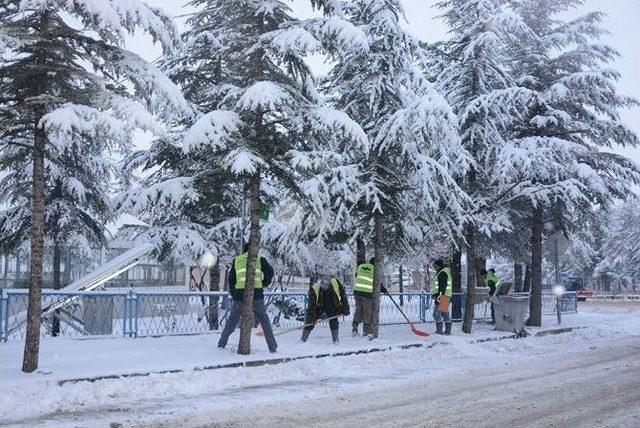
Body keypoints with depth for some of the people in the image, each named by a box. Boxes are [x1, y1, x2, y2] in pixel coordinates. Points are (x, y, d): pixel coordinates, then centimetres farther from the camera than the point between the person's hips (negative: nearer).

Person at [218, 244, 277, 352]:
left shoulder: (236, 260, 16)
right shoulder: (259, 259, 10)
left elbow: (231, 279, 17)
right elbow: (270, 271, -3)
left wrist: (233, 294, 25)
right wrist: (264, 283, 13)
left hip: (240, 295, 1)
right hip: (256, 294, -1)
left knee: (232, 320, 16)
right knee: (264, 320, 9)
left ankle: (221, 343, 17)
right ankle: (272, 346, 5)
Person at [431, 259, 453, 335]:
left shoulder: (442, 273, -10)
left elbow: (443, 286, -20)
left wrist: (440, 295, -24)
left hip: (442, 296, -11)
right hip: (446, 296, 11)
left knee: (437, 313, -11)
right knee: (445, 313, 12)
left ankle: (439, 330, -12)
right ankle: (448, 330, 14)